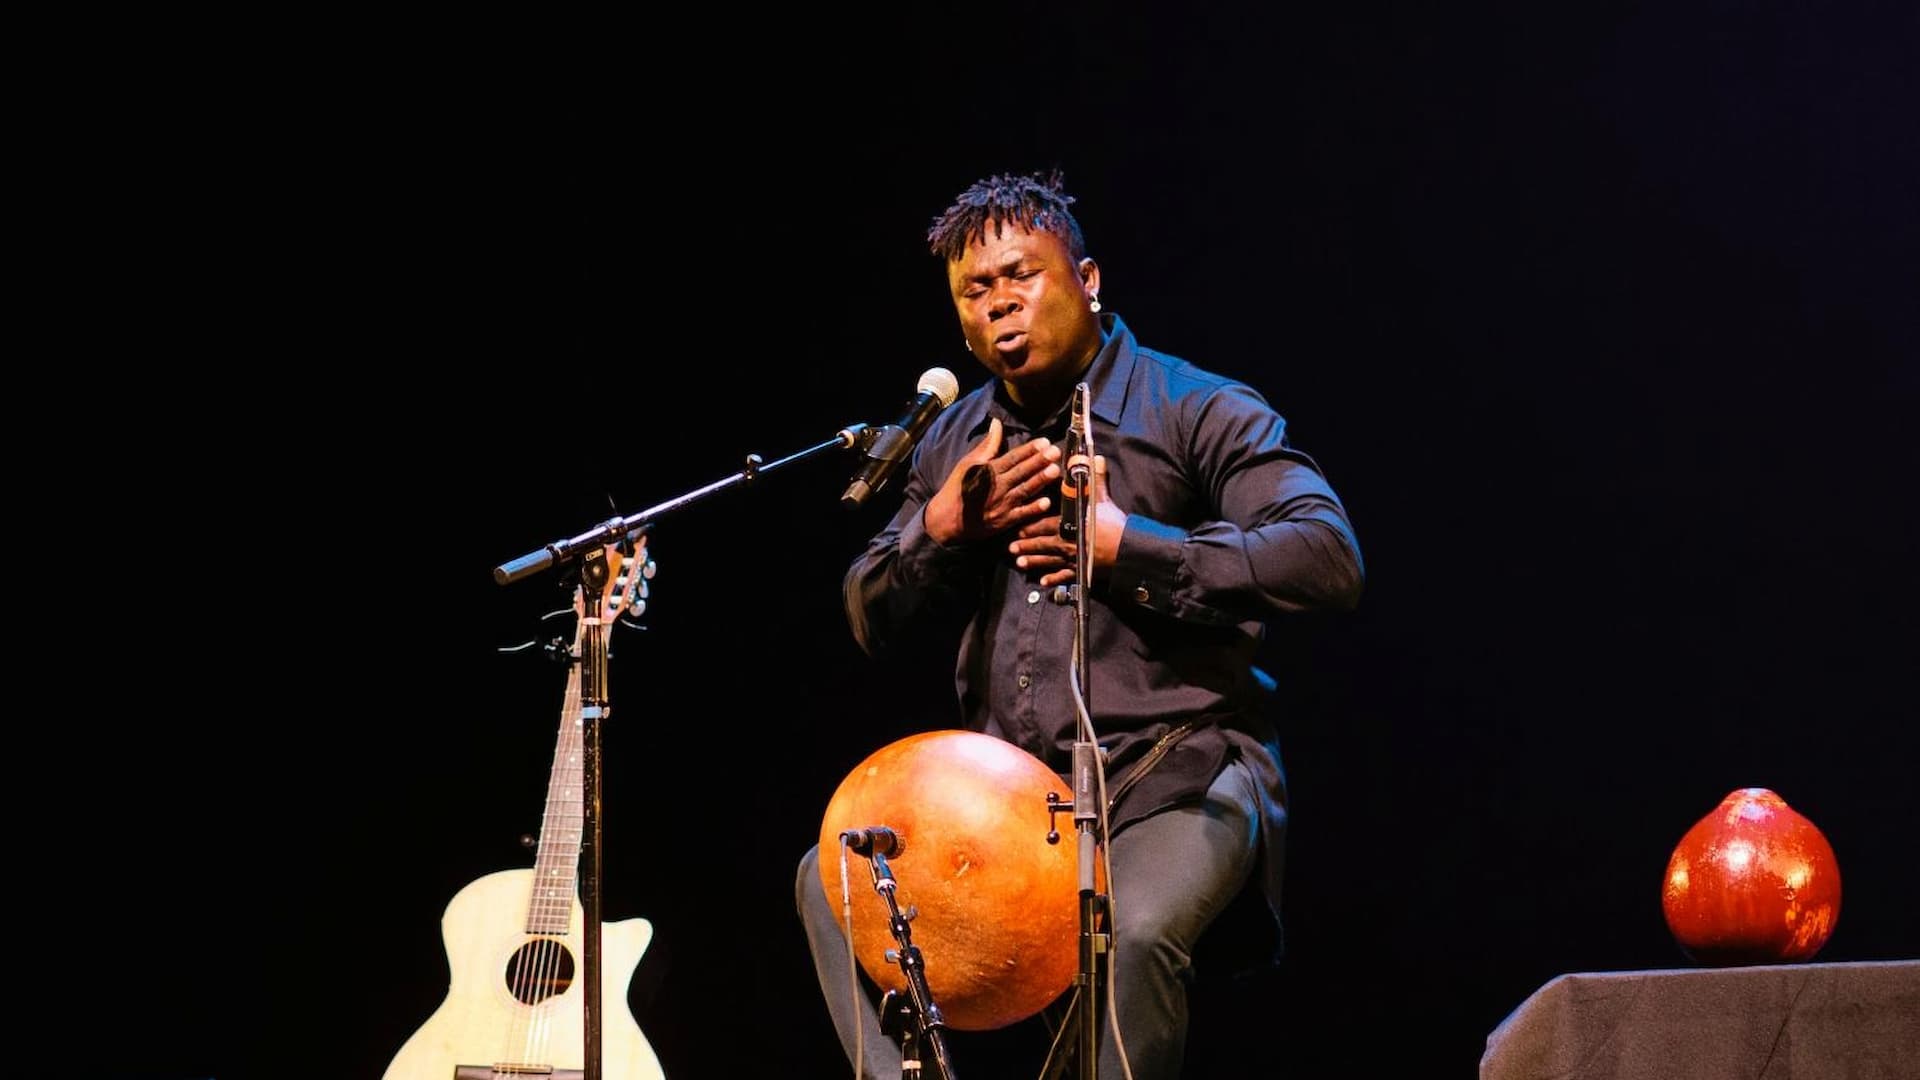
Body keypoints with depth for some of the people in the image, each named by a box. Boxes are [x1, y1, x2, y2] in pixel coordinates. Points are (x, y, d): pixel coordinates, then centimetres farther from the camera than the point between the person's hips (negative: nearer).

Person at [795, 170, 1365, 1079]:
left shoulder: (1197, 412, -5)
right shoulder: (951, 442, 15)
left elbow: (1329, 558, -18)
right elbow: (872, 621, 14)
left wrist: (1127, 547, -20)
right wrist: (940, 528, -7)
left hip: (1175, 774, -6)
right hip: (1004, 784, 6)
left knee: (1136, 931, -34)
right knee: (832, 882, -9)